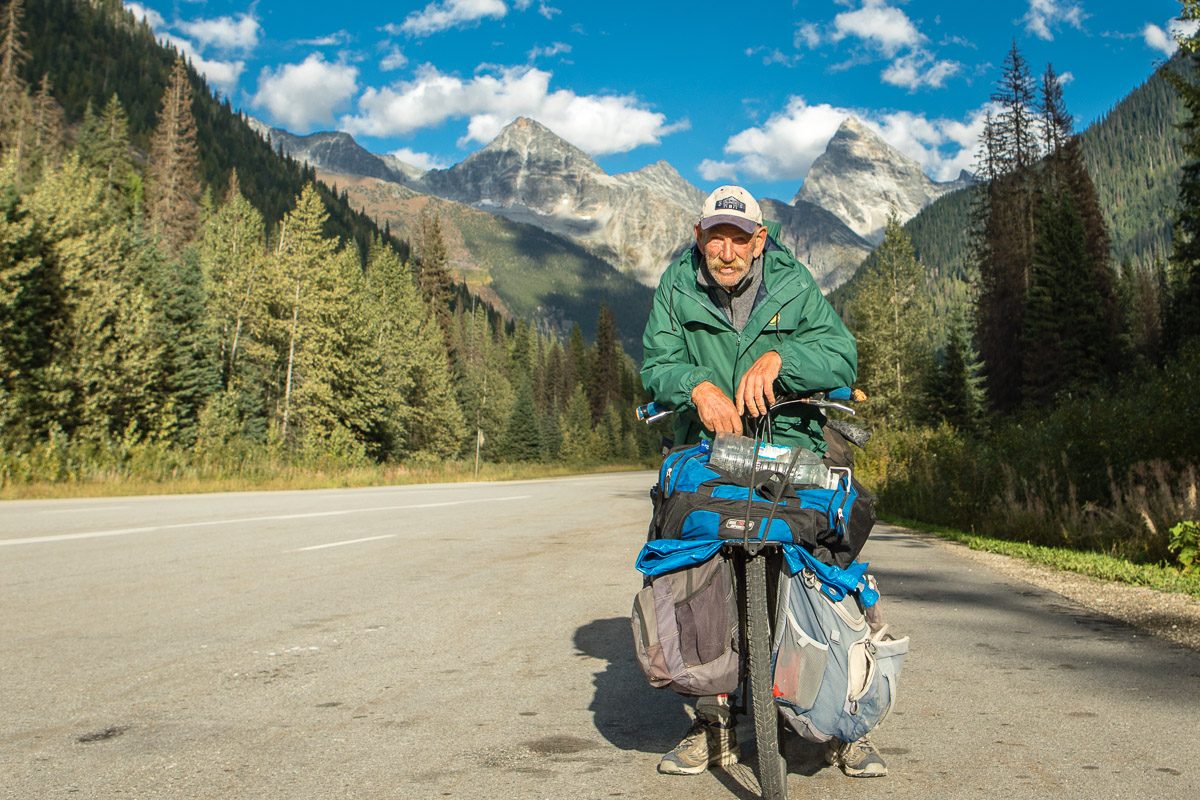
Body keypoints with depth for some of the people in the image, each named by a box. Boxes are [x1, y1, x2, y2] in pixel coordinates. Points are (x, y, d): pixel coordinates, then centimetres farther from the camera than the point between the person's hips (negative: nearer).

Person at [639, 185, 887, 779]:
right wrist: (699, 385, -26)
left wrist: (776, 358, -26)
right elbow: (656, 363, -5)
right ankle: (714, 724, 7)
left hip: (791, 447, 0)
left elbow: (841, 357, -8)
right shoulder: (677, 286, 2)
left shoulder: (794, 284, 0)